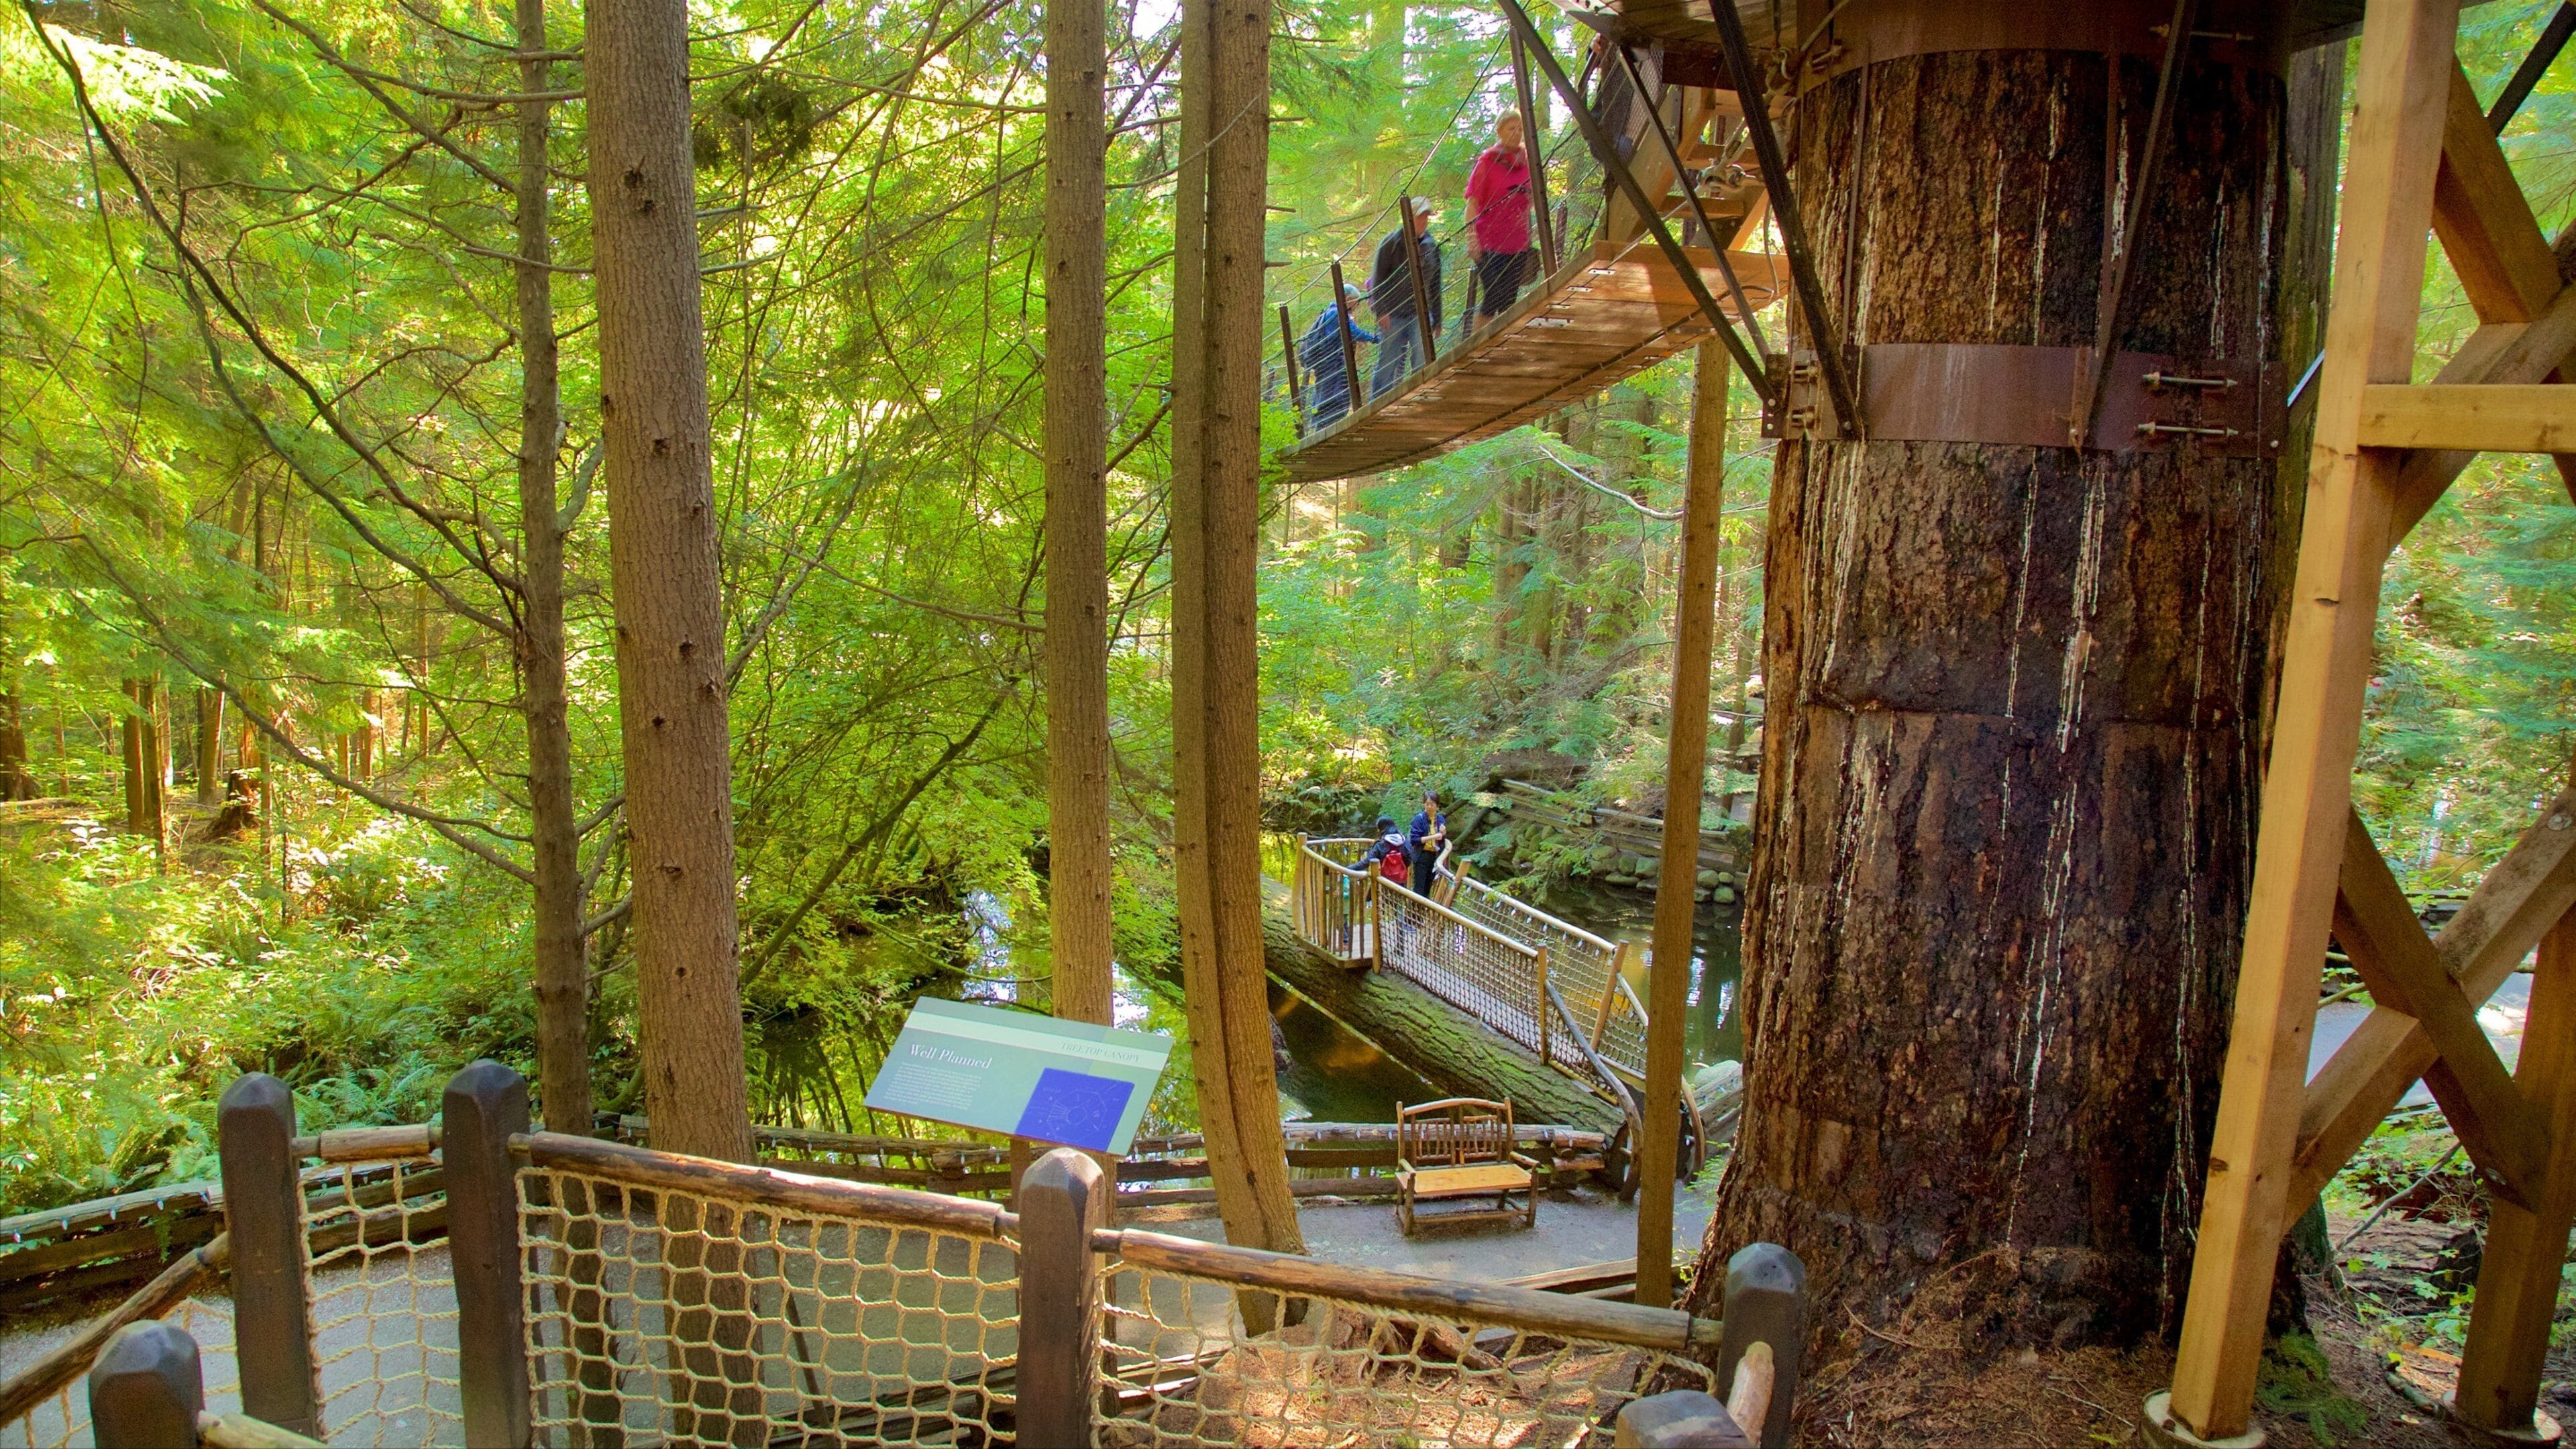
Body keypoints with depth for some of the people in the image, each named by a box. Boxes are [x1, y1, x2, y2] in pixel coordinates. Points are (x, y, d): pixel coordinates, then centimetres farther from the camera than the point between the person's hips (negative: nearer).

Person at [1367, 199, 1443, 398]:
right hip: (1393, 314, -3)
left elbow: (1435, 285, 16)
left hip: (1420, 314, 3)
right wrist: (1381, 311, -13)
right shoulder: (1392, 242, -2)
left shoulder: (1432, 245, 10)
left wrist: (1437, 319, 15)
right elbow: (1378, 279, -4)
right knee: (1387, 365, 2)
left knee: (1423, 363, -8)